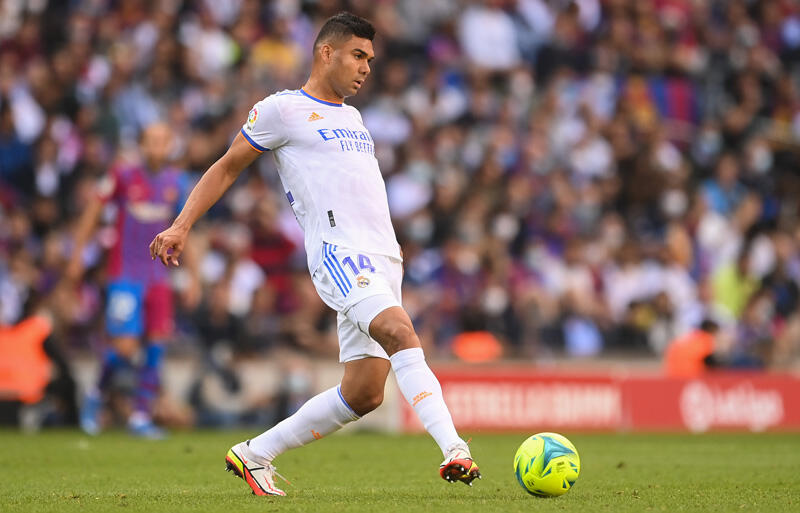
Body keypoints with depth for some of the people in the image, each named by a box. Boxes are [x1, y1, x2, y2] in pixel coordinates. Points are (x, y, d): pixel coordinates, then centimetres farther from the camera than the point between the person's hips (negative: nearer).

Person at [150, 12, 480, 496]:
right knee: (402, 334, -30)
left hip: (382, 257, 8)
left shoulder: (352, 117, 25)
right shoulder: (282, 109, 3)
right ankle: (454, 451, -42)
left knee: (364, 393, 1)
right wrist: (181, 226, 0)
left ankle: (255, 454, 15)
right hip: (338, 252, -8)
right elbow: (227, 168, 8)